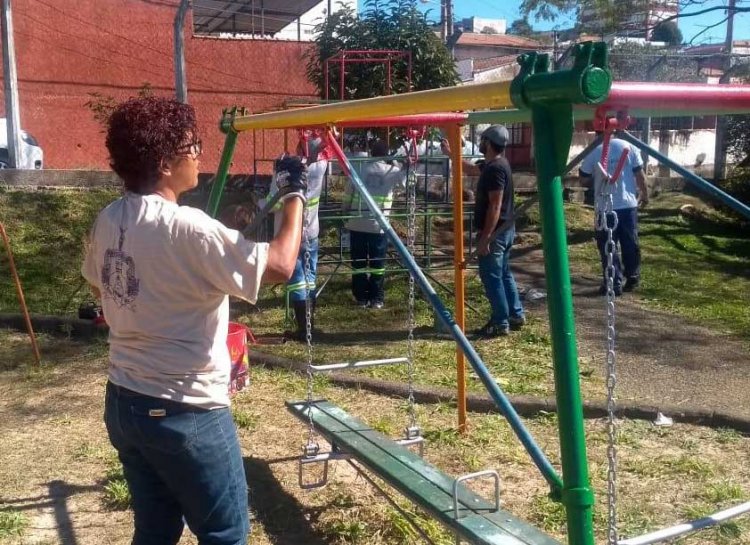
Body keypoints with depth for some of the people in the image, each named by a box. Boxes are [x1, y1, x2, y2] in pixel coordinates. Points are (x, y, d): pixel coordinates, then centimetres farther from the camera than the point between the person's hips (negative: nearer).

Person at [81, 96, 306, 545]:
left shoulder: (108, 221, 3)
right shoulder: (186, 227, -23)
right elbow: (281, 266, -23)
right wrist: (295, 194, -10)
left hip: (123, 404, 8)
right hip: (184, 412, -8)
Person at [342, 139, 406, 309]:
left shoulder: (361, 169, 3)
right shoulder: (392, 171, 1)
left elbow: (347, 196, 4)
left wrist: (345, 215, 16)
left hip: (357, 224, 1)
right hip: (379, 225, -1)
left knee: (358, 262, 9)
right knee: (377, 263, 6)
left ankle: (361, 298, 13)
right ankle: (377, 299, 9)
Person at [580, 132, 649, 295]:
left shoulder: (593, 151, -4)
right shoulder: (628, 146, 0)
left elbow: (583, 176, 7)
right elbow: (639, 174, 2)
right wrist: (645, 194, 15)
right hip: (628, 204, 3)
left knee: (608, 246, 4)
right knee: (631, 244, 15)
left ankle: (613, 284, 2)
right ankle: (632, 279, 25)